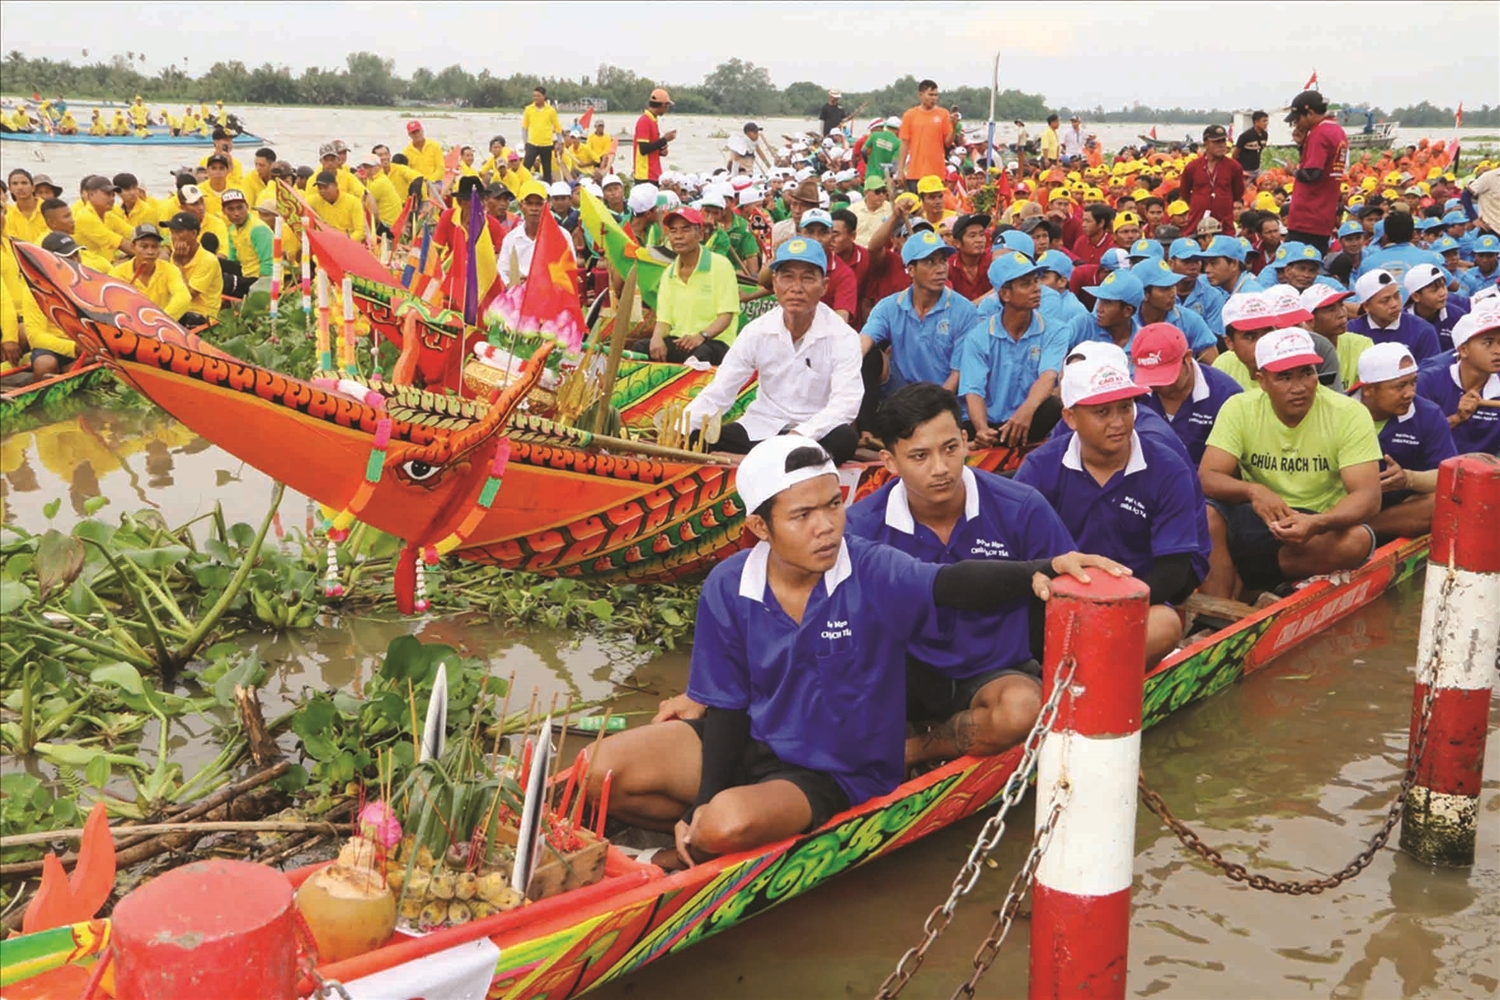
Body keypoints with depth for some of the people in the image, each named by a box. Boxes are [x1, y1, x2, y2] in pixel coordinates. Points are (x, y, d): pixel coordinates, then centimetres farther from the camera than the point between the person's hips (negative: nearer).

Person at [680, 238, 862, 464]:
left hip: (817, 433, -2)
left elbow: (846, 402, -22)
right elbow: (717, 393, -2)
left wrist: (800, 435, -37)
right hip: (760, 430, 2)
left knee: (844, 440, -37)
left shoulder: (842, 337, -10)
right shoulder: (756, 332, -1)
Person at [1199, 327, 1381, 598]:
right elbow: (1207, 478, -14)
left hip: (1319, 526, 0)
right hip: (1255, 520, 1)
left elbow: (1369, 497, -19)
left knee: (1357, 540, -34)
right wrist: (1253, 491, -36)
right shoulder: (1239, 408, -7)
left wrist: (1316, 524, -40)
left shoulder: (1349, 414, -12)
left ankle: (1237, 575, -18)